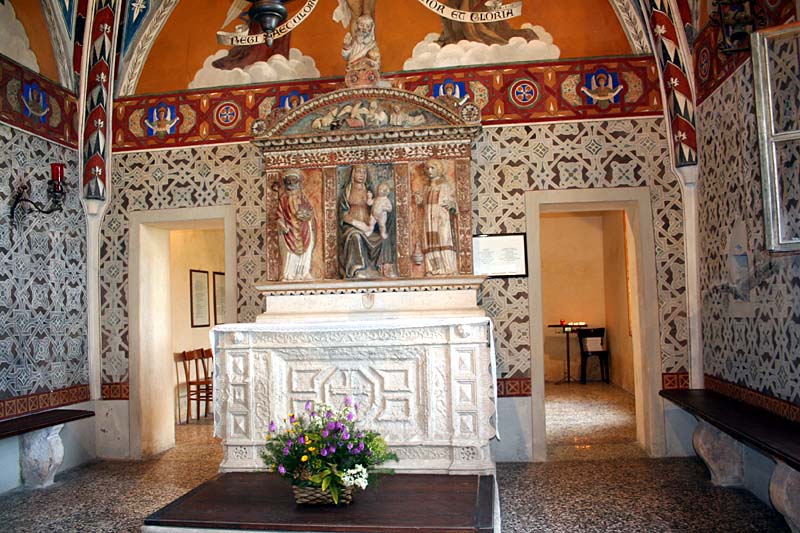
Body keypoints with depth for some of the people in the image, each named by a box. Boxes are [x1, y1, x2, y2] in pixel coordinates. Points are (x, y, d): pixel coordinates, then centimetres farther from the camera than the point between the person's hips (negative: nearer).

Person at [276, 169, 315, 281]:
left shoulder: (303, 196, 8)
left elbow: (310, 210, 4)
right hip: (290, 230, -2)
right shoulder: (284, 198, 4)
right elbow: (280, 214, -1)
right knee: (290, 253, -6)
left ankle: (303, 273, 9)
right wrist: (283, 226, -15)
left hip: (303, 230, 2)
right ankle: (289, 275, -2)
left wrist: (305, 215, -17)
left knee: (305, 251, 2)